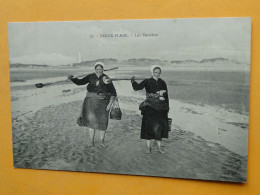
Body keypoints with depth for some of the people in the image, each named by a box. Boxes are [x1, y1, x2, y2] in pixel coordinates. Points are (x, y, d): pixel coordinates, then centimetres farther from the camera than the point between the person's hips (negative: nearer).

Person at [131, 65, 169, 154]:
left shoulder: (162, 83, 7)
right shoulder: (147, 82, 0)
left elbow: (166, 96, 11)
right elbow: (137, 87, -14)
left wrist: (167, 108, 10)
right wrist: (133, 81, -30)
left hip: (160, 108, 2)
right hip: (149, 107, -2)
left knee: (159, 127, 3)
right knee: (148, 126, 0)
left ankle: (160, 147, 16)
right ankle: (148, 147, 12)